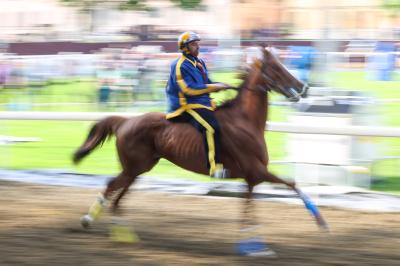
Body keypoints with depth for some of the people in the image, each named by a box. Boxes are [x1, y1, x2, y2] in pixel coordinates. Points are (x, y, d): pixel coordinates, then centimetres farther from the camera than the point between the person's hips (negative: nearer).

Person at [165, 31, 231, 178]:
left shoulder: (199, 63, 17)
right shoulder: (180, 66, -11)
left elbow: (206, 84, 22)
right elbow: (189, 89, -19)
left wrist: (220, 86, 2)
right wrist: (213, 87, -18)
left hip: (203, 102, 10)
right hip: (187, 105, -10)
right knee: (211, 127, -30)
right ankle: (215, 167, -35)